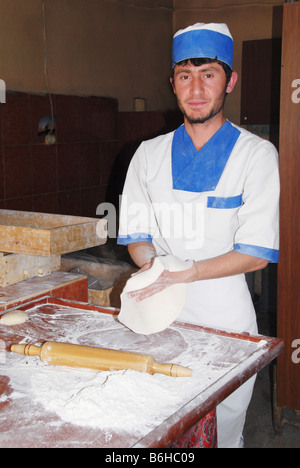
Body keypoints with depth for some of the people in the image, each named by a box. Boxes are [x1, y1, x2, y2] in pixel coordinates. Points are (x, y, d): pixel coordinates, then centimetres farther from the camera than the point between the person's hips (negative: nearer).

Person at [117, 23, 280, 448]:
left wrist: (181, 274, -23)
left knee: (223, 433, 9)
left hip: (225, 318, -2)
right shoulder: (149, 154, 6)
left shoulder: (256, 154, -5)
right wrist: (151, 267, -15)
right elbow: (136, 234, 7)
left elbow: (256, 253, -11)